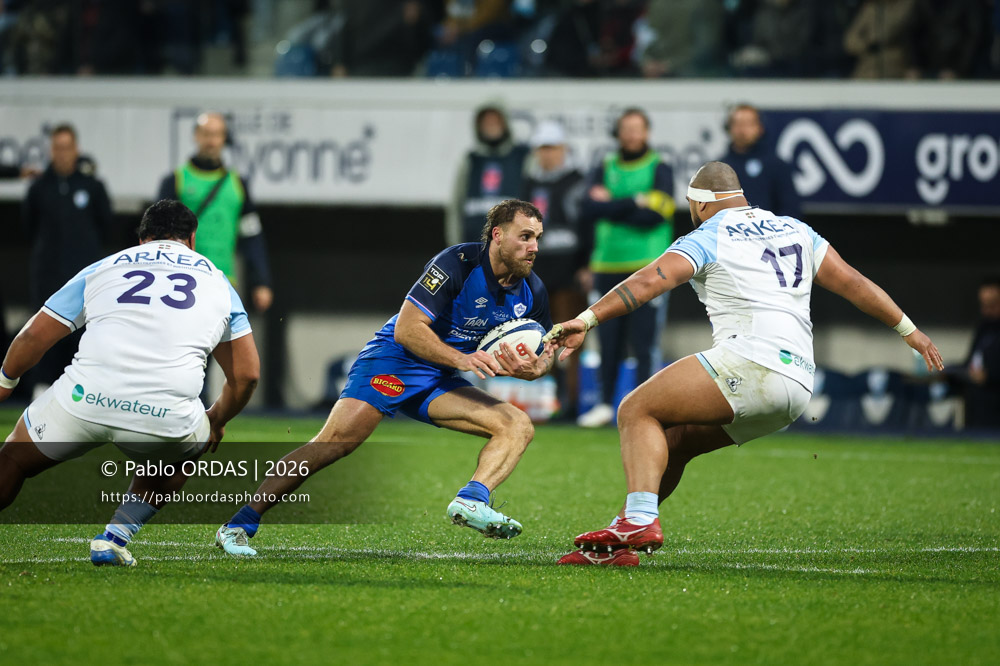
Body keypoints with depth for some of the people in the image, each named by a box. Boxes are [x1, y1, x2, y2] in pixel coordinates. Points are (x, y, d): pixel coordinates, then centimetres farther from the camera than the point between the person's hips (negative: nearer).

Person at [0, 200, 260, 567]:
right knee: (178, 454, 35)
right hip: (168, 412, 0)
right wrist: (215, 422, 45)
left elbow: (34, 336, 21)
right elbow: (245, 375, 26)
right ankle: (115, 538, 21)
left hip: (85, 399, 0)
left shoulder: (102, 269, 22)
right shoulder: (217, 282, 24)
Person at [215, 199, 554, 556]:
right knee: (335, 441, -23)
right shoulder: (458, 263, -19)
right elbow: (407, 328, -22)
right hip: (393, 361, -7)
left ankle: (471, 501, -32)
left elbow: (540, 355, 11)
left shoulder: (530, 291, 0)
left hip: (439, 382, 7)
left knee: (518, 425, -10)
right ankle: (239, 524, -18)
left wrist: (533, 367, -13)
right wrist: (462, 359, -30)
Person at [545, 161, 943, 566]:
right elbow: (853, 283, 26)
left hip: (750, 360, -8)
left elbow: (648, 282, -9)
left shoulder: (707, 239, 5)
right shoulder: (795, 231, 24)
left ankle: (640, 519, -25)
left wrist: (586, 320, -15)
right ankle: (628, 534, 11)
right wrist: (909, 330, 35)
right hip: (798, 385, 8)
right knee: (674, 440, 19)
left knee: (637, 412, -3)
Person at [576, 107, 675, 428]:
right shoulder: (604, 170, 13)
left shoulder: (660, 170, 3)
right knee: (609, 342, 6)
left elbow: (652, 216, -11)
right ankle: (605, 404, 16)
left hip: (646, 268, -3)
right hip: (608, 267, 3)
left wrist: (611, 206, -5)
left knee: (645, 342, -7)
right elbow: (589, 209, -4)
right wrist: (635, 203, -9)